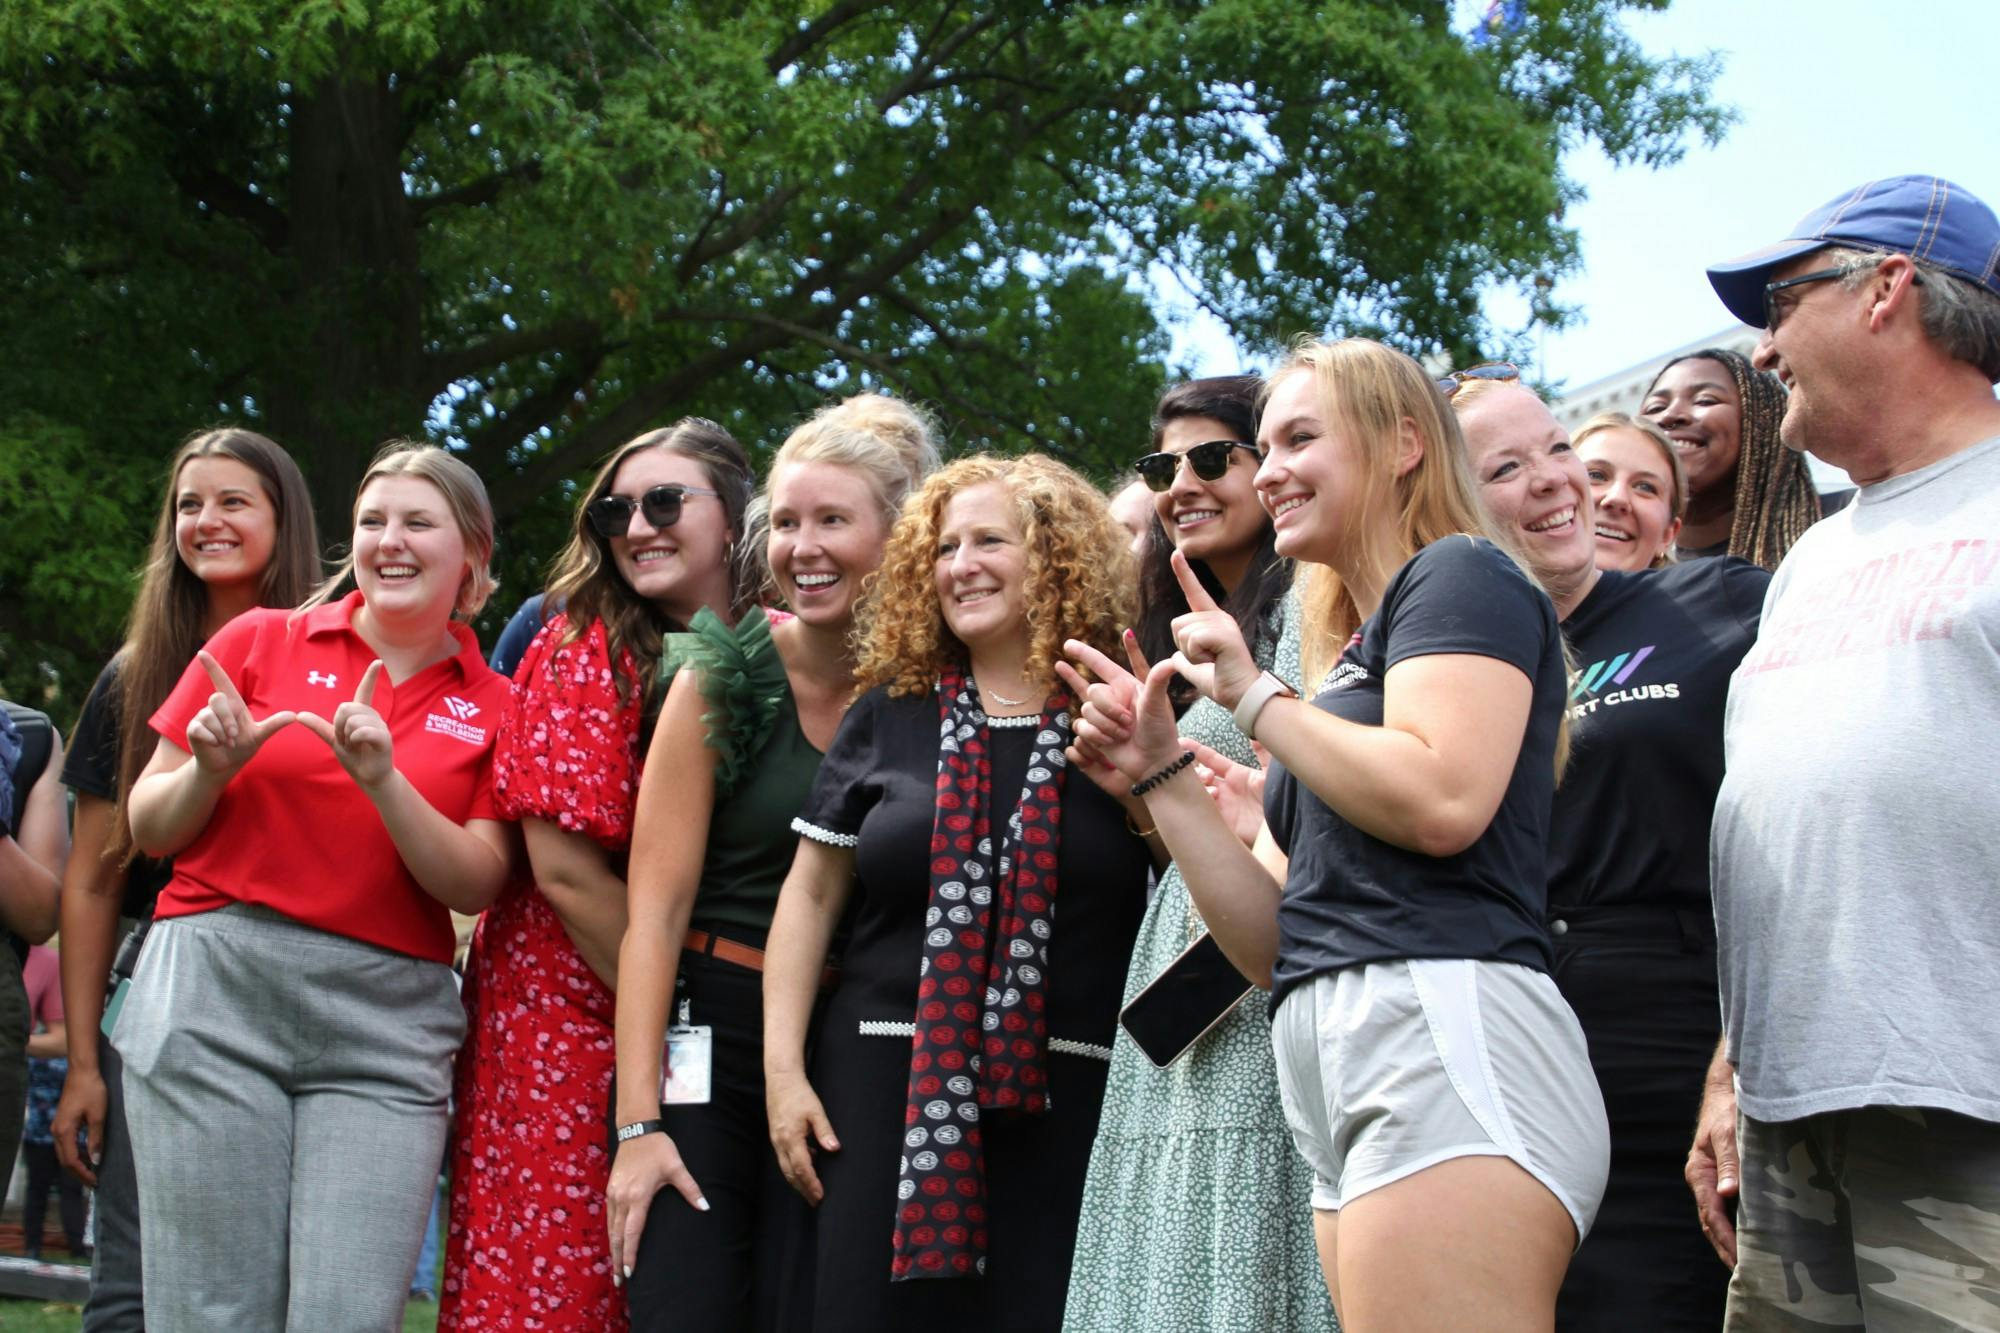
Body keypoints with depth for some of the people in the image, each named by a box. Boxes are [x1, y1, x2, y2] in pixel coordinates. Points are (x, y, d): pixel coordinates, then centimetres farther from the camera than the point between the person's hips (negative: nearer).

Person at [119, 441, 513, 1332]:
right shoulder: (258, 642, 8)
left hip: (386, 1023, 1)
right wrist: (210, 769, -10)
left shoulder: (493, 707, 11)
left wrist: (384, 781, -13)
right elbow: (148, 830, 10)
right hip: (215, 992, -1)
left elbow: (475, 885, 0)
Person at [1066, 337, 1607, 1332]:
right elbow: (1273, 943, 22)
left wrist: (1256, 698, -4)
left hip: (1444, 1034, -9)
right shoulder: (1352, 658, 28)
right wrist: (1160, 771, 14)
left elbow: (1443, 799, -17)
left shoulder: (1462, 574, 3)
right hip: (1343, 1082, 9)